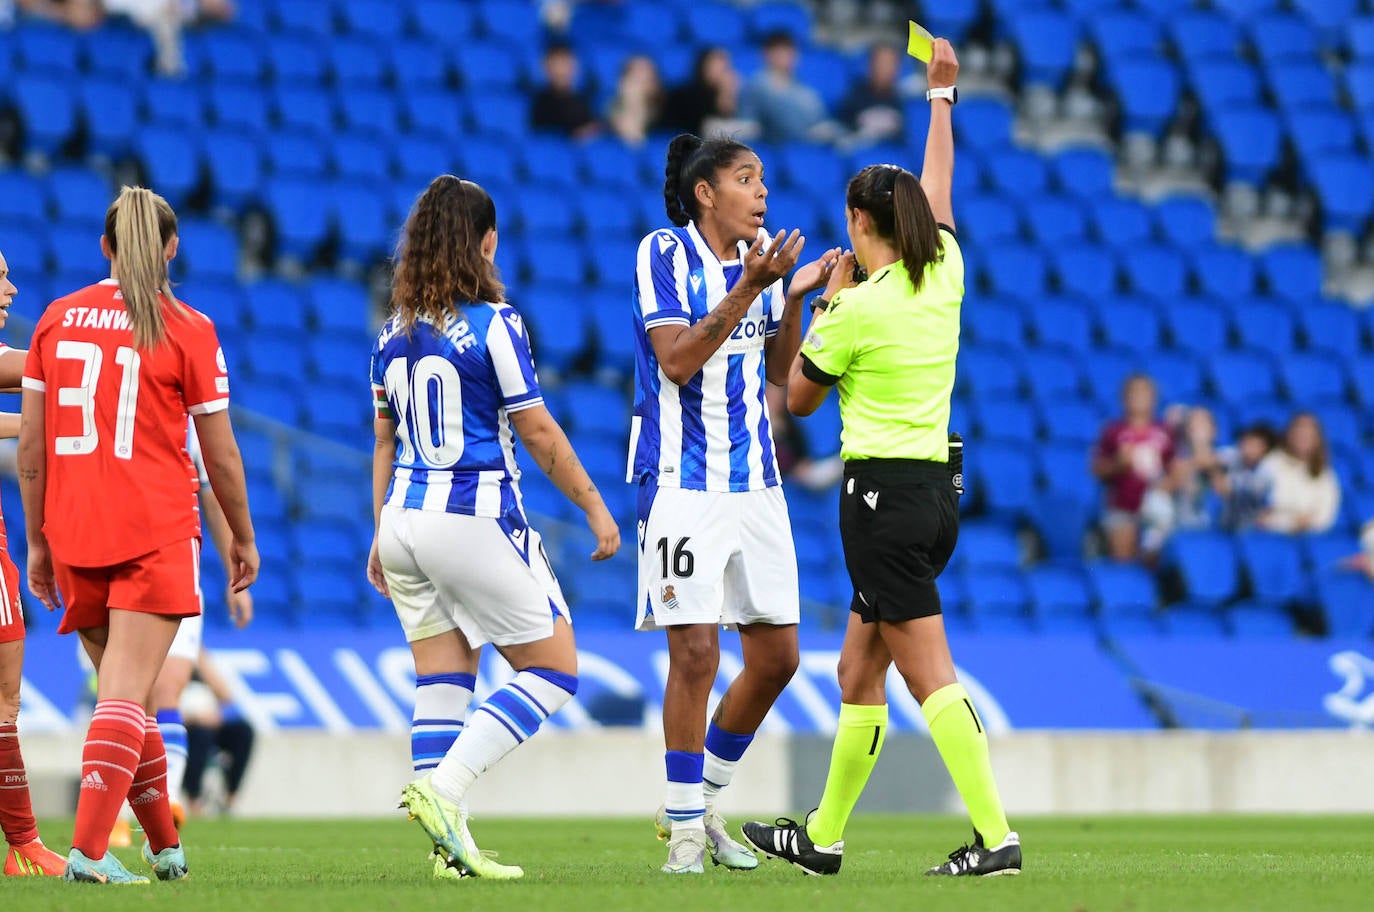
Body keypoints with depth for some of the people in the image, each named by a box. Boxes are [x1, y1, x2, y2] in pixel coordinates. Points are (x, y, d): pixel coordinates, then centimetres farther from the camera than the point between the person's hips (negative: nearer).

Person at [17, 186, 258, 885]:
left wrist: (39, 540, 15)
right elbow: (220, 455, 1)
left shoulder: (57, 319, 8)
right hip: (156, 531, -4)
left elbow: (29, 446, 8)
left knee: (122, 689, 16)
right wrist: (242, 539, 13)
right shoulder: (187, 329, -2)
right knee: (127, 693, -9)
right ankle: (89, 850, -21)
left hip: (74, 536, 4)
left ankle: (165, 846, 26)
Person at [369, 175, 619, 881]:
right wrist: (595, 506, 2)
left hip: (405, 517, 7)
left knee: (441, 682, 8)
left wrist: (382, 535, 23)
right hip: (476, 518, -7)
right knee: (554, 670, 2)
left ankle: (450, 845, 1)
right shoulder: (492, 323, -10)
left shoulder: (393, 332, 10)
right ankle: (443, 786, -14)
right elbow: (537, 431, -8)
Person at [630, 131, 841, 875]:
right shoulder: (663, 253, -9)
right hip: (683, 479, -7)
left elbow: (780, 370, 13)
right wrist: (748, 288, -25)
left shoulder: (763, 251, 9)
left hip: (754, 478, 7)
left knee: (776, 655, 5)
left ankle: (703, 801, 23)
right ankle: (685, 826, 2)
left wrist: (795, 299, -2)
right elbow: (676, 360, -20)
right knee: (695, 652, -10)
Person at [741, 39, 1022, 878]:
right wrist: (941, 94, 36)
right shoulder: (944, 274, 5)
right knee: (859, 675, 16)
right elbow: (938, 185, 23)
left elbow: (799, 397, 2)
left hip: (884, 494, -8)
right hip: (939, 490, 8)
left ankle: (996, 835, -19)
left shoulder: (858, 309, -13)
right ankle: (822, 836, 24)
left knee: (932, 677, -11)